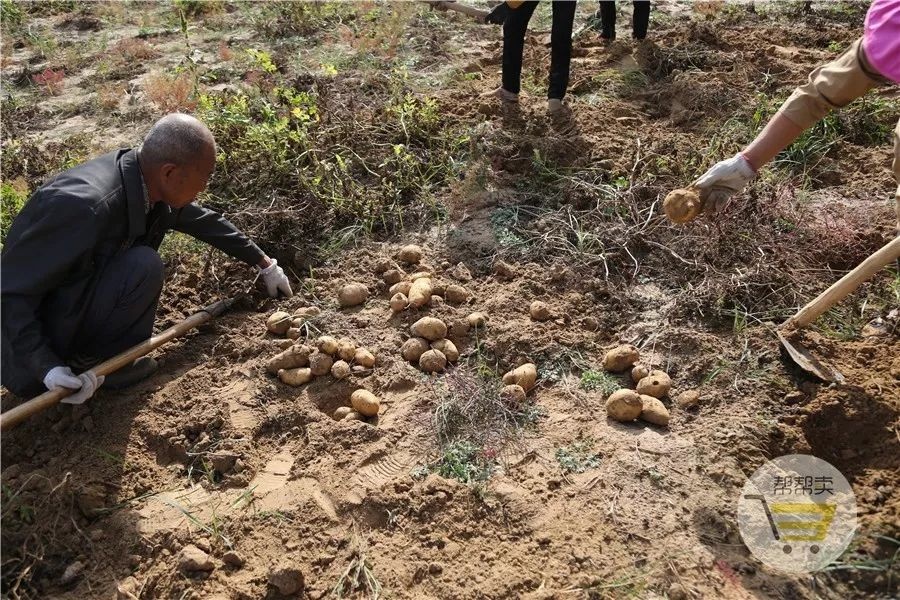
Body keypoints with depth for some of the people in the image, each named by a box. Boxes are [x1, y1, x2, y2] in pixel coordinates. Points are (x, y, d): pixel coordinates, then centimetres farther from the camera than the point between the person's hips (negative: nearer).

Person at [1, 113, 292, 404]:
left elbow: (206, 221, 9)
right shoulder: (83, 205, -35)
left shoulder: (147, 185, -10)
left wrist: (264, 264, 17)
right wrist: (47, 367, -32)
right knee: (144, 267, -26)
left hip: (77, 304, 8)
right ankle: (86, 363, -5)